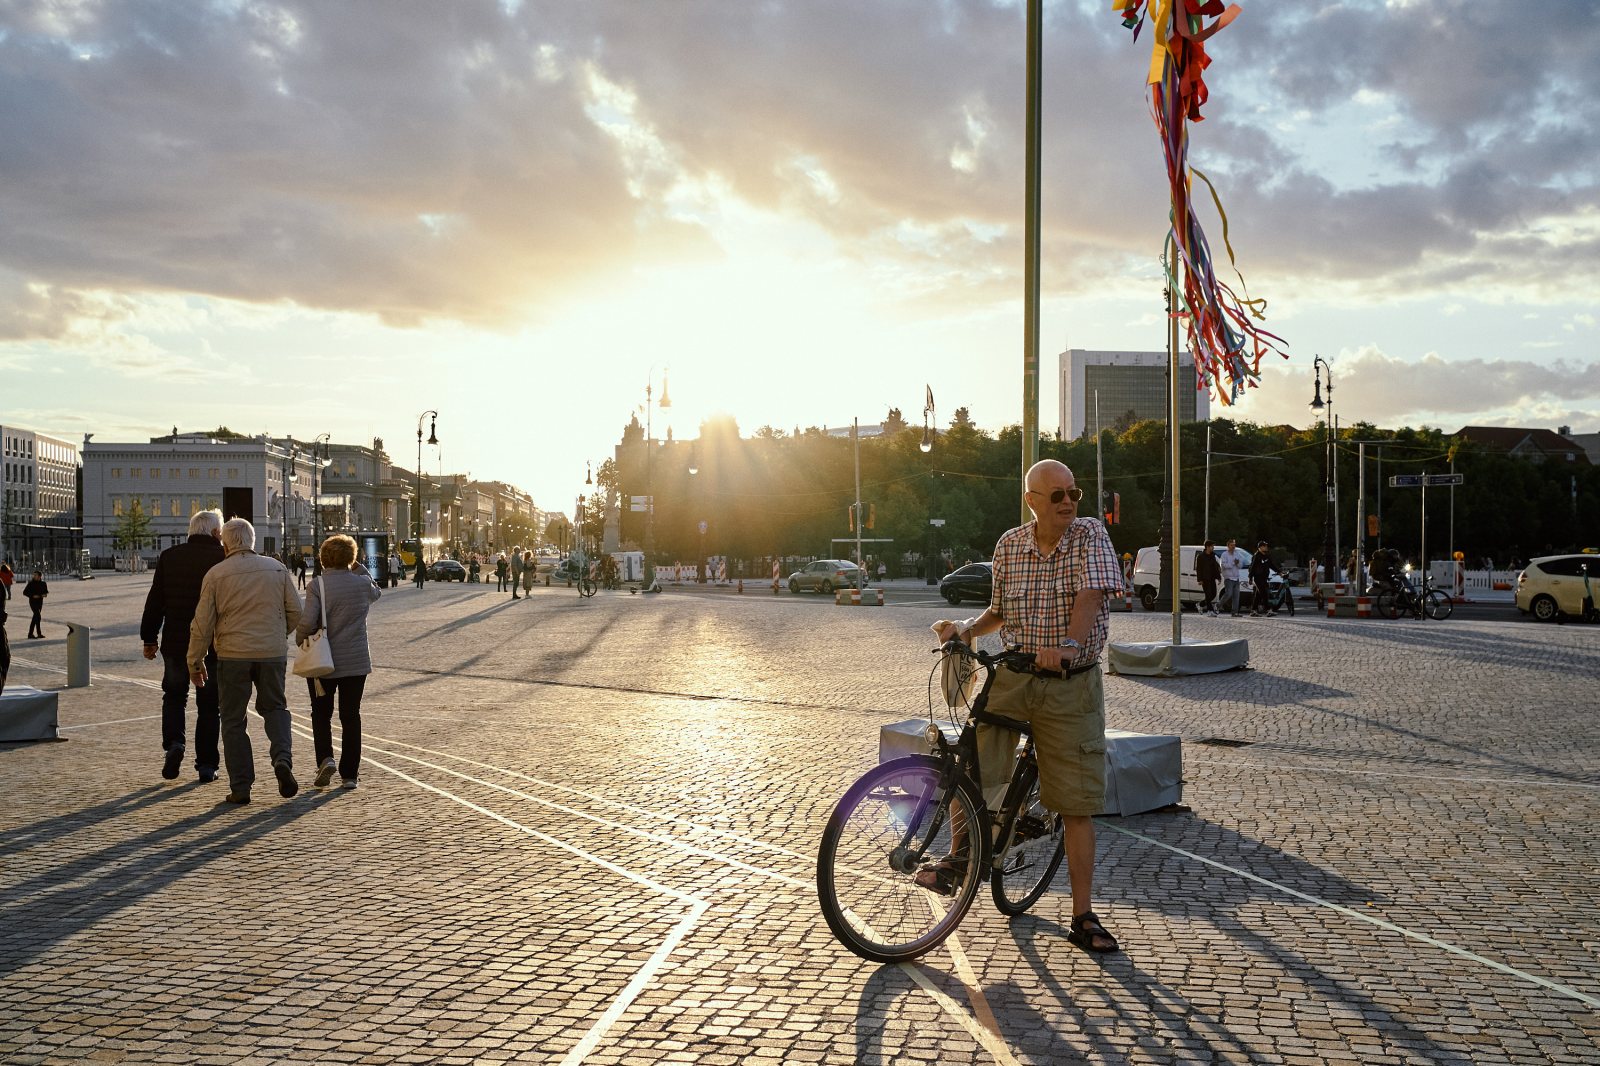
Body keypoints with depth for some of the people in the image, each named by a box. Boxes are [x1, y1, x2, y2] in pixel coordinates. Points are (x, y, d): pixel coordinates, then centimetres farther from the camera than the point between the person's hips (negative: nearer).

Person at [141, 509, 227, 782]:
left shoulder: (169, 557, 1)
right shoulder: (224, 558, -7)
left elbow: (155, 601, 3)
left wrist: (149, 638, 10)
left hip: (176, 642, 2)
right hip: (214, 646, -2)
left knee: (173, 696, 20)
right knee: (208, 704, 8)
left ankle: (174, 742, -2)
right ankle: (206, 764, 9)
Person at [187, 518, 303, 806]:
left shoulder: (216, 574, -3)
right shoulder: (277, 568, 3)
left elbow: (202, 624, -3)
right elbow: (295, 611, 5)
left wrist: (195, 662, 8)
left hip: (233, 655, -2)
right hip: (273, 653, 2)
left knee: (233, 720, 10)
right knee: (274, 707, 19)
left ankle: (240, 787, 10)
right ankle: (282, 758, -7)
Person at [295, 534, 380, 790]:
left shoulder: (317, 585, -11)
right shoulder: (362, 583, -2)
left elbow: (307, 622, -19)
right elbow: (376, 592, 22)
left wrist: (301, 640, 0)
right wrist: (359, 568, 14)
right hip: (356, 662, 2)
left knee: (321, 714, 16)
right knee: (350, 716, 10)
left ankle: (325, 757, -5)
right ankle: (349, 774, 11)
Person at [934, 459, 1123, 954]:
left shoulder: (1090, 535, -5)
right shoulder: (1009, 544, 4)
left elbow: (1092, 593, -21)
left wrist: (1069, 643, -38)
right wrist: (966, 628, -4)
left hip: (1072, 686, -2)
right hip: (1012, 676, 2)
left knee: (1078, 805, 2)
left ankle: (1083, 916, 12)